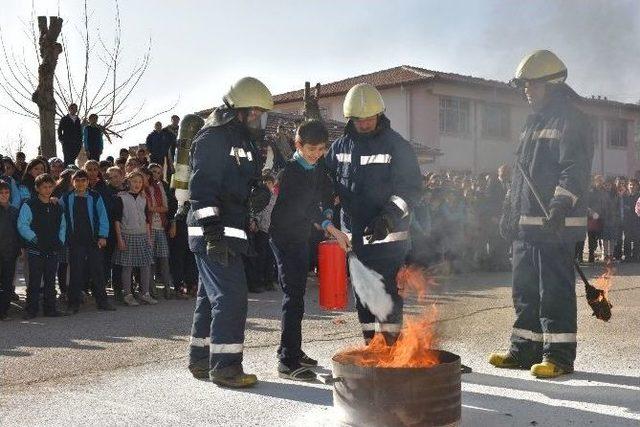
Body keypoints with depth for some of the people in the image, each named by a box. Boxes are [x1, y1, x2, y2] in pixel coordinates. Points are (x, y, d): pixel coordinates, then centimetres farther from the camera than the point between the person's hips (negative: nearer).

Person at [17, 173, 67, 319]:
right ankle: (31, 310, 4)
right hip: (36, 250, -5)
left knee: (51, 280, 9)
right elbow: (22, 225, -9)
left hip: (53, 250, 5)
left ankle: (50, 308, 16)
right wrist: (35, 239, -15)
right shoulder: (29, 205, -3)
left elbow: (62, 226, 19)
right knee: (34, 281, -3)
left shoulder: (57, 207, 13)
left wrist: (60, 241, 6)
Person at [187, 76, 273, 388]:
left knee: (211, 297, 15)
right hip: (214, 233, -10)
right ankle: (225, 367, -3)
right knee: (231, 296, -10)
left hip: (229, 233, 10)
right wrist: (213, 232, -25)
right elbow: (202, 187, -19)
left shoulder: (242, 141, 20)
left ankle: (201, 360, 25)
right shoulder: (213, 138, -10)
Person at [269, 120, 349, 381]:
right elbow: (304, 204, -26)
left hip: (301, 237, 8)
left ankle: (291, 350, 25)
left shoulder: (317, 170, 9)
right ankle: (288, 362, -11)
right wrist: (332, 229, -32)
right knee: (293, 296, -12)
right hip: (284, 237, -8)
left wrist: (328, 212, -1)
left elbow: (326, 195, 20)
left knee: (296, 294, 14)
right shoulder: (291, 170, -16)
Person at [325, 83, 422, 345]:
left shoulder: (397, 146, -6)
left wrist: (387, 218, -22)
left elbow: (412, 187, -10)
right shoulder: (341, 146, 8)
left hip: (387, 236, -5)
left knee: (387, 293, -6)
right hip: (354, 234, 5)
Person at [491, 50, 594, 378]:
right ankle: (525, 349, 22)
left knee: (555, 290, -4)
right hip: (525, 224, 9)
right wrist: (510, 211, 21)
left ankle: (558, 355, 4)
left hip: (555, 225, -9)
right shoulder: (534, 122, 21)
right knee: (525, 289, 13)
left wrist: (560, 206, -28)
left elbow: (575, 170, -17)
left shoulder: (570, 120, -7)